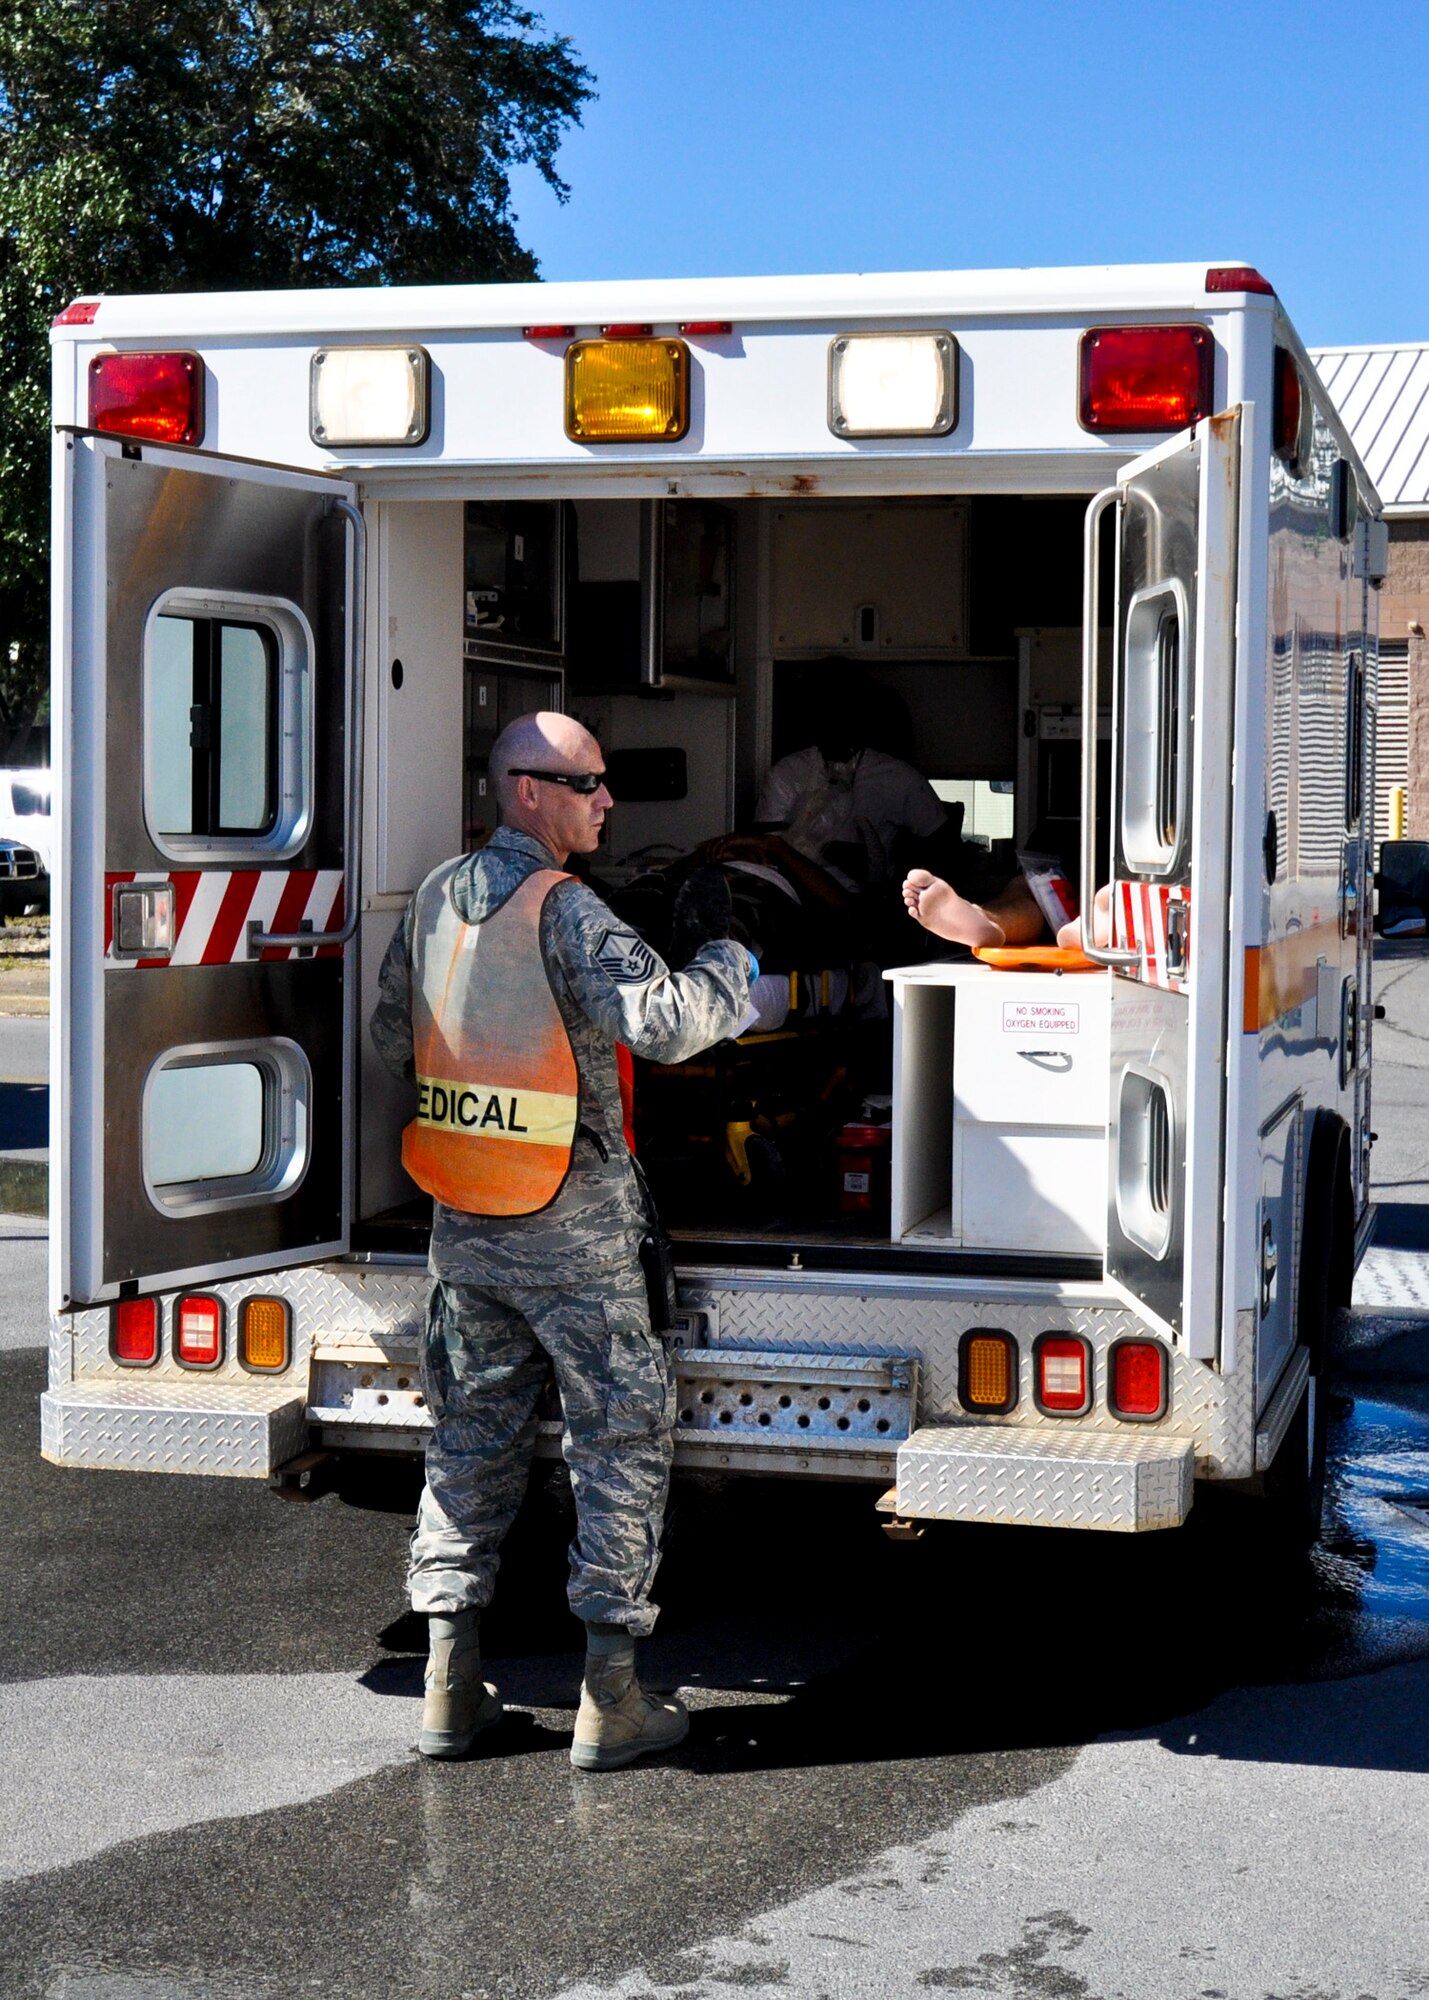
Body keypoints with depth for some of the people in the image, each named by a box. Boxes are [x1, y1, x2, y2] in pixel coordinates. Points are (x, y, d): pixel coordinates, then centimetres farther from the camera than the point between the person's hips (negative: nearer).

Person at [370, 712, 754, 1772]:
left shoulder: (437, 898, 7)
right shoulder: (562, 908, -17)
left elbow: (394, 1038, 17)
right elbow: (667, 1021, -25)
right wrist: (726, 956, -7)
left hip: (464, 1223, 7)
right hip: (572, 1226, -7)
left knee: (472, 1436, 14)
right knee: (623, 1439, 3)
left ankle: (450, 1685, 15)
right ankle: (610, 1697, 5)